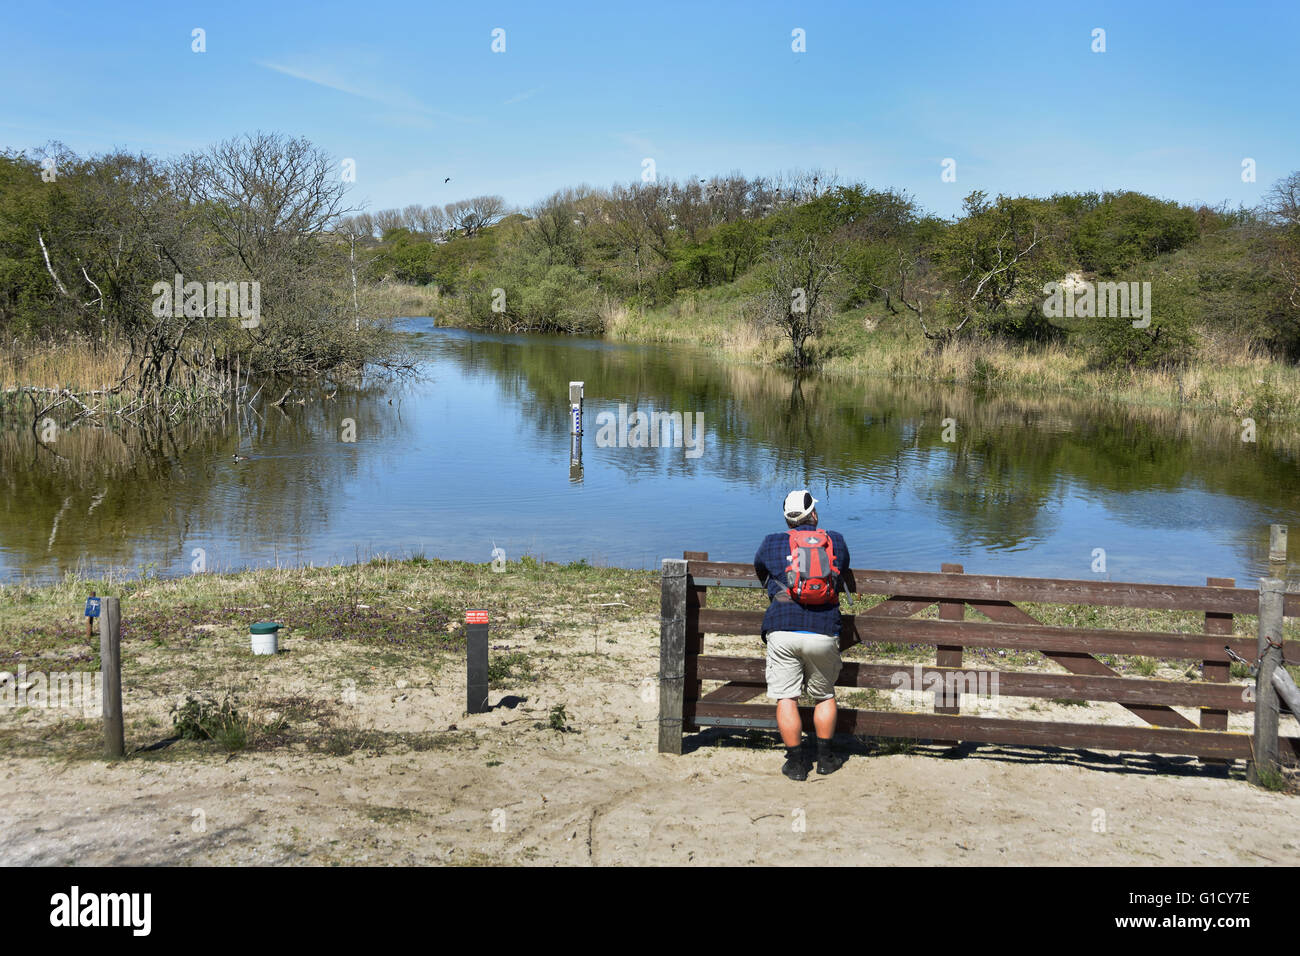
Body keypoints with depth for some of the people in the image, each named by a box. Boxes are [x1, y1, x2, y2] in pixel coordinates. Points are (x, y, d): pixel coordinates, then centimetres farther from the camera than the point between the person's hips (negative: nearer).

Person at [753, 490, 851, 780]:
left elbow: (760, 573, 28)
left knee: (786, 699, 5)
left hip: (782, 630, -1)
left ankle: (796, 761, 7)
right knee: (825, 695, 19)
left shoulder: (772, 543, 9)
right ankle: (825, 757, 23)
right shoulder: (836, 541, 11)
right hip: (823, 632, 1)